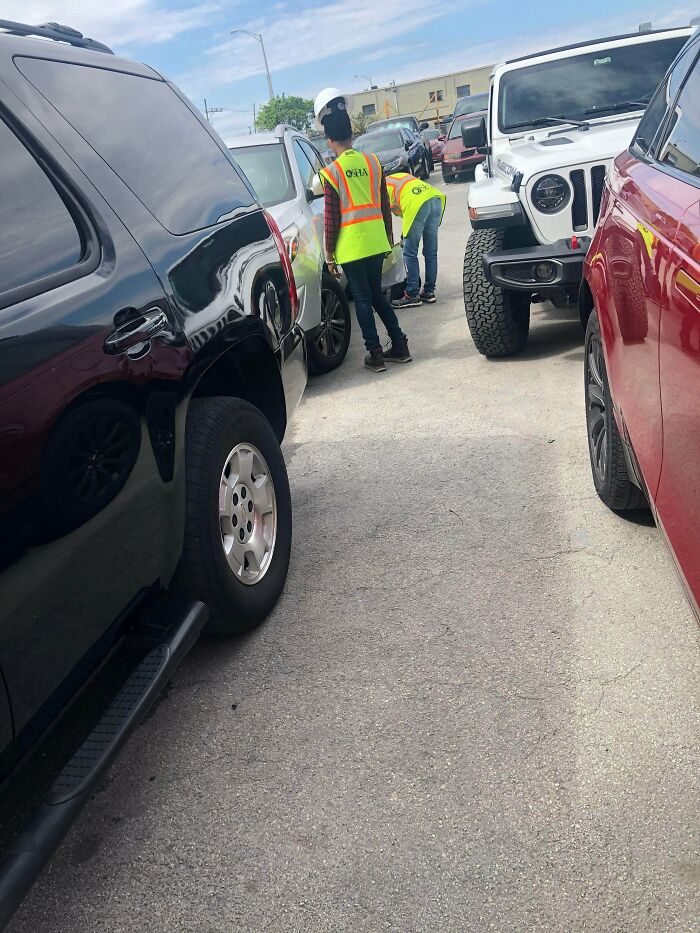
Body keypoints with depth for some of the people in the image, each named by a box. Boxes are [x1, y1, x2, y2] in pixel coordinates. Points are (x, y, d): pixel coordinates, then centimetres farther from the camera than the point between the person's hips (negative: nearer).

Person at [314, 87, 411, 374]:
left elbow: (331, 219, -9)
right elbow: (385, 205, 10)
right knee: (377, 294, 17)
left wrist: (329, 255, -2)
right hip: (376, 242, 5)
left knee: (363, 299, 3)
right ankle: (399, 345, 18)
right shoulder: (372, 162, 6)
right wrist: (388, 236, 21)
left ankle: (375, 354, 4)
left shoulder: (331, 173, -9)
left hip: (350, 247, -5)